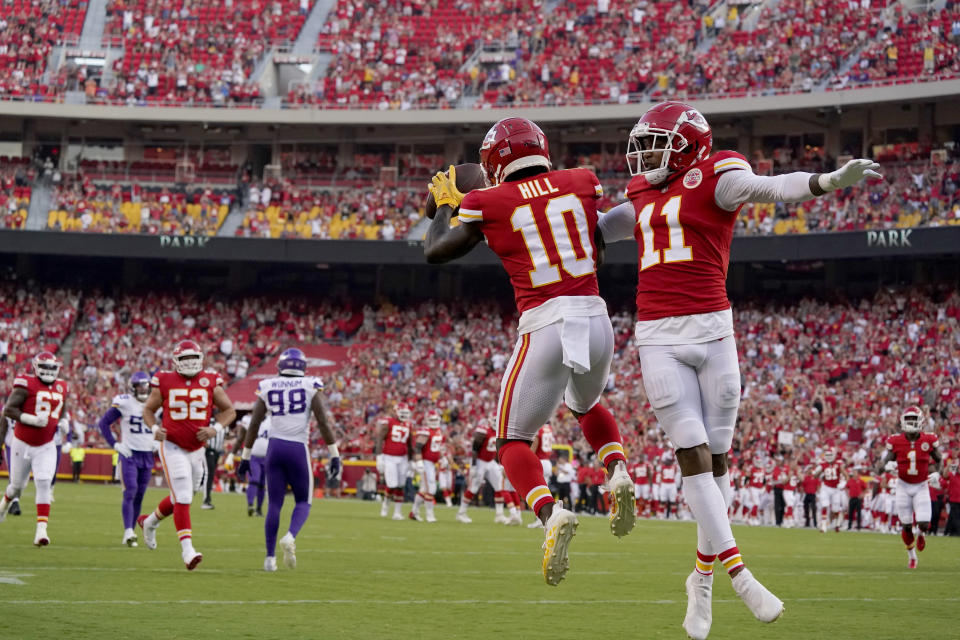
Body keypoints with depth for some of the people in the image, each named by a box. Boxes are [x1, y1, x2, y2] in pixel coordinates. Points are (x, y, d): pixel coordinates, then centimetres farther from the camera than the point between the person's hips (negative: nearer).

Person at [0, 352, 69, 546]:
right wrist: (32, 420, -26)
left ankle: (41, 529, -17)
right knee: (18, 484, 13)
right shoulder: (26, 384, -12)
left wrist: (61, 423, 2)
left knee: (44, 484, -14)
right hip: (23, 444, -3)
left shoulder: (61, 388, 6)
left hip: (46, 447, 3)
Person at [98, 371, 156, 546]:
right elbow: (103, 423, 0)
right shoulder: (124, 403, -8)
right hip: (129, 453, -4)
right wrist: (115, 444, -7)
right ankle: (128, 532, -21)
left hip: (147, 455, 4)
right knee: (130, 492, -16)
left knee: (139, 496, 6)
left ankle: (130, 534, 14)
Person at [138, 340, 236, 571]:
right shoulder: (165, 382, -4)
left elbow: (229, 410, 8)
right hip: (172, 446, -4)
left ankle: (150, 521, 41)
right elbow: (148, 409, 9)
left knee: (182, 497, 15)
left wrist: (216, 429, -9)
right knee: (182, 497, -14)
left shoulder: (210, 382, 0)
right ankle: (187, 549, -15)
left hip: (197, 449, 4)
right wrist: (154, 429, -10)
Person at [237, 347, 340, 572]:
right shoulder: (310, 387, -1)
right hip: (298, 448, -2)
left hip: (274, 447, 2)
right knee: (303, 501, 11)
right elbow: (323, 422, -5)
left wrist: (245, 456, 13)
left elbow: (254, 425, 7)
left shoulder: (267, 388, 6)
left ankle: (270, 557, 4)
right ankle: (290, 537, -18)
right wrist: (334, 454, 0)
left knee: (274, 504, 8)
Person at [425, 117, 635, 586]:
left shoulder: (488, 204, 1)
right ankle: (617, 473, 6)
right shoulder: (582, 182, 9)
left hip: (545, 328, -4)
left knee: (513, 441, 9)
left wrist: (444, 204, 29)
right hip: (597, 321, 4)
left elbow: (435, 252, 12)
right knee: (586, 405, 34)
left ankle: (551, 514, -19)